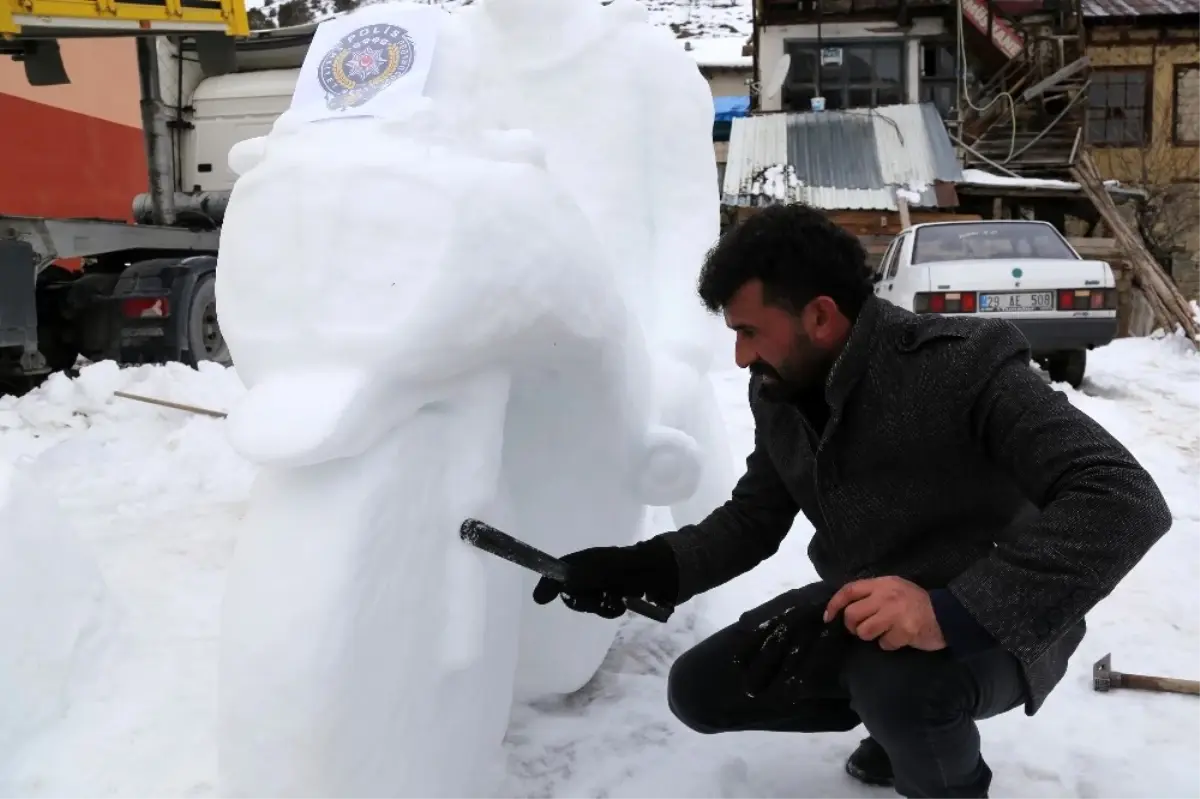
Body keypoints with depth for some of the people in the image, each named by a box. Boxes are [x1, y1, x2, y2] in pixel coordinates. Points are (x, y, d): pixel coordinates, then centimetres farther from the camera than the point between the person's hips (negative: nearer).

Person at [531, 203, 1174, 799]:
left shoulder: (966, 367, -28)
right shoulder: (779, 397, -6)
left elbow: (1126, 501, -34)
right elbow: (752, 521, 5)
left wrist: (956, 610, -45)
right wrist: (646, 567, -13)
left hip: (998, 626, -6)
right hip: (866, 612, 7)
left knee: (897, 676, -39)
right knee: (700, 691, 0)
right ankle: (906, 720, 18)